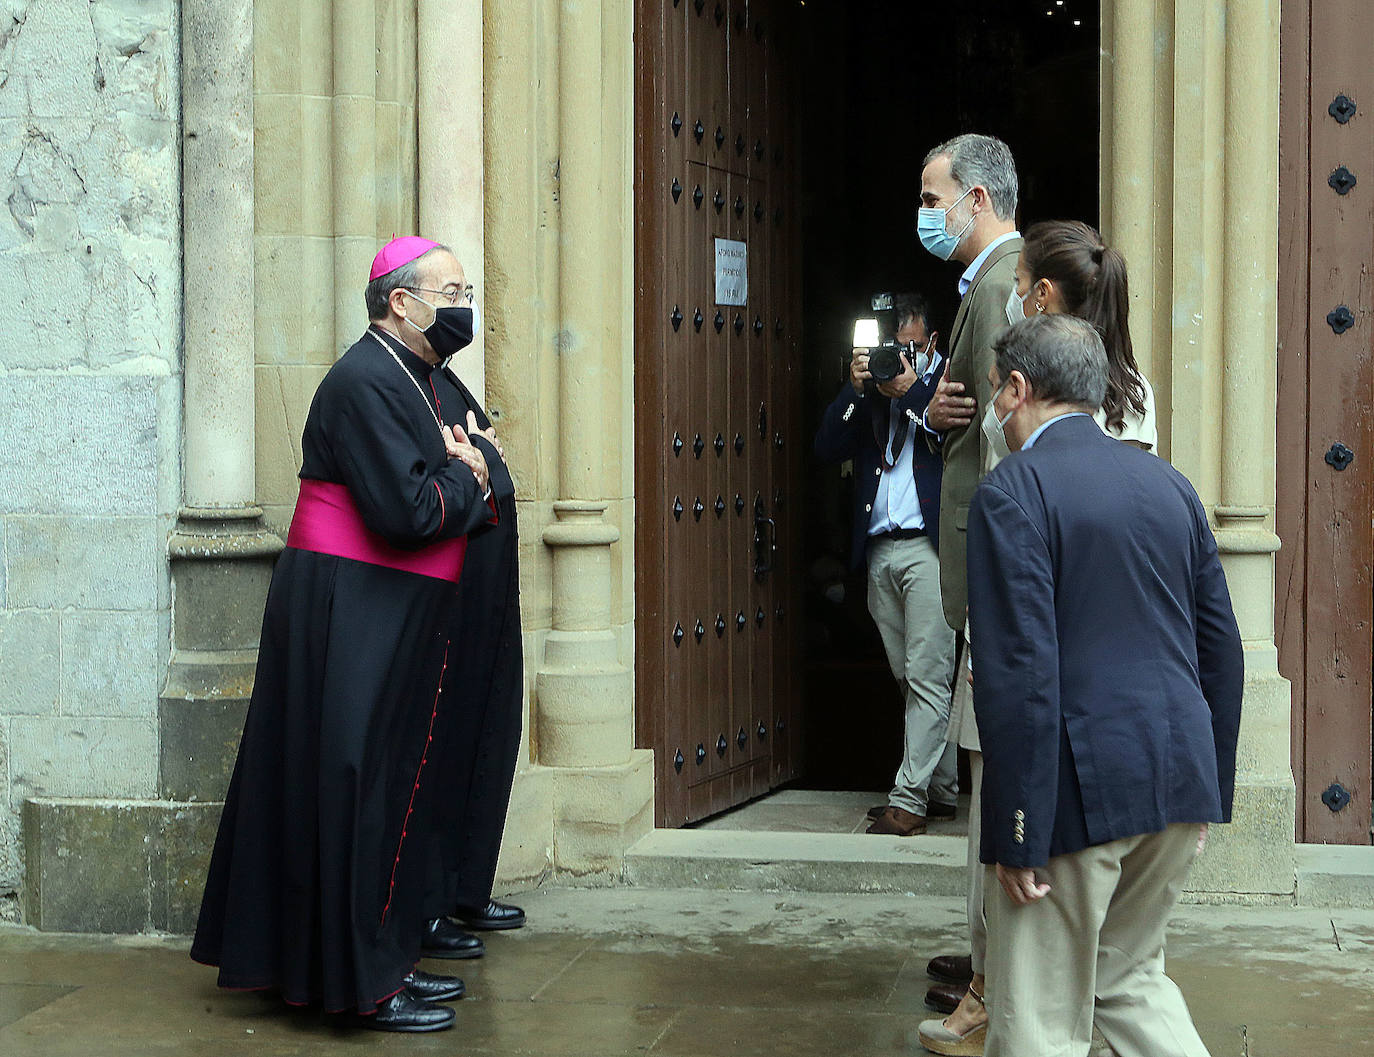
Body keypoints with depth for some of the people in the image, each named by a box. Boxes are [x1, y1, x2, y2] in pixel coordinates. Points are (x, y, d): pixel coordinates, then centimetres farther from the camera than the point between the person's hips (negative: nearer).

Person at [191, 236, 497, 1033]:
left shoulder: (411, 378, 16)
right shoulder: (366, 382, -16)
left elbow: (470, 507, 17)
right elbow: (409, 512, -24)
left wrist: (463, 475, -4)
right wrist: (463, 472, -7)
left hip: (393, 619, 11)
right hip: (352, 617, -11)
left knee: (389, 783, 14)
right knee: (356, 787, -6)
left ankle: (385, 959, 22)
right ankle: (363, 985, 0)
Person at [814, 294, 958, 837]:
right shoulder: (869, 388, 16)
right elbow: (828, 447, 6)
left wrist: (911, 393, -11)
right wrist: (855, 389, -5)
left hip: (930, 547, -6)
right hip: (879, 551, 6)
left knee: (928, 676, -7)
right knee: (910, 679, 10)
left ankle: (910, 797, -5)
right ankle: (942, 788, 18)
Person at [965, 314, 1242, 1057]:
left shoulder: (1011, 493, -10)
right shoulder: (1168, 484, 12)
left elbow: (1019, 672, -17)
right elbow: (1221, 646, 14)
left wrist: (1015, 834, -14)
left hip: (1078, 786, -7)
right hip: (1178, 775, 7)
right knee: (1131, 975, 23)